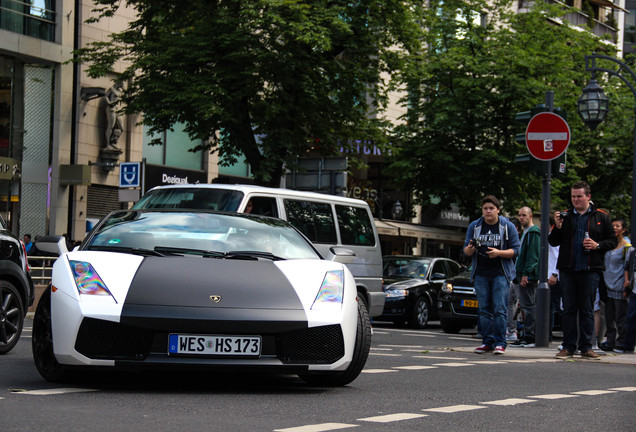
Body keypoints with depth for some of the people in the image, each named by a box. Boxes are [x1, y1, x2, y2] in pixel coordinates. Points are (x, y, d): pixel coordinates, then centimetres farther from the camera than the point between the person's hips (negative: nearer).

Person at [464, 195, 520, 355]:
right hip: (480, 274, 3)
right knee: (484, 309, 3)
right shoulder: (474, 226, 10)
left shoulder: (508, 226, 3)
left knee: (500, 309, -9)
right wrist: (470, 249, -13)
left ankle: (500, 342, -5)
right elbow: (466, 250, 12)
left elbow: (515, 250, 0)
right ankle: (487, 341, 9)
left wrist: (499, 253, -17)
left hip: (500, 273, -3)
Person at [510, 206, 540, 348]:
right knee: (528, 306, 11)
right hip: (525, 274, 11)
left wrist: (525, 274, -22)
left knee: (529, 306, -10)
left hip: (529, 274, -11)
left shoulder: (533, 232, -11)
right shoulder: (526, 232, 22)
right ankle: (527, 336, 14)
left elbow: (532, 255, -19)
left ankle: (529, 337, -11)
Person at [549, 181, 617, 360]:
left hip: (590, 270, -2)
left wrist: (597, 245, -10)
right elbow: (553, 242, 12)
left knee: (587, 310, 2)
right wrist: (557, 227, -6)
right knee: (569, 309, 3)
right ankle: (568, 347, 8)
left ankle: (586, 347, 8)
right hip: (567, 269, 2)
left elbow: (613, 241, 8)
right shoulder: (565, 216, 10)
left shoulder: (601, 217, 7)